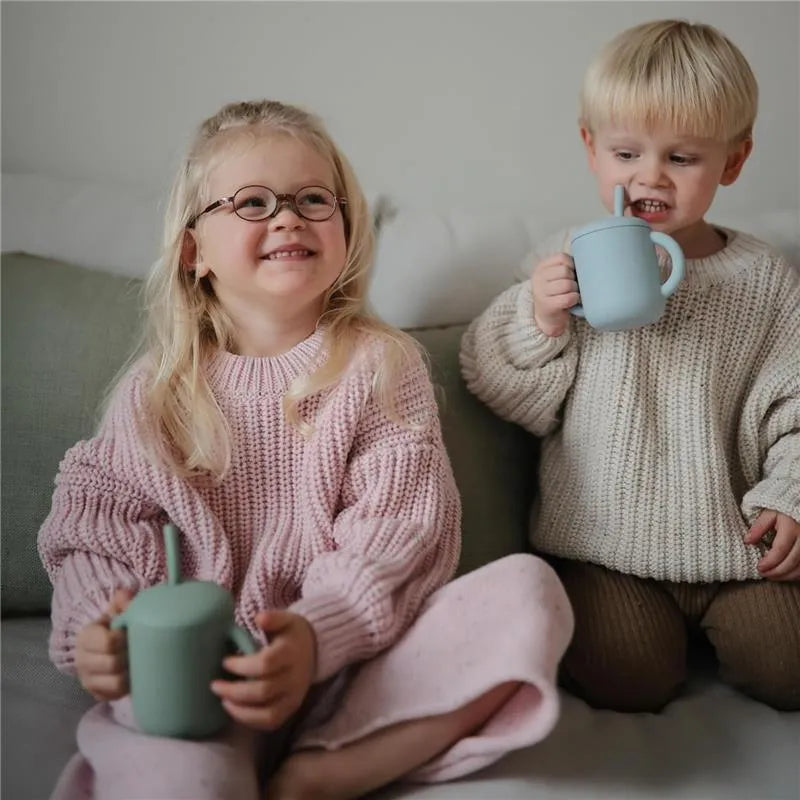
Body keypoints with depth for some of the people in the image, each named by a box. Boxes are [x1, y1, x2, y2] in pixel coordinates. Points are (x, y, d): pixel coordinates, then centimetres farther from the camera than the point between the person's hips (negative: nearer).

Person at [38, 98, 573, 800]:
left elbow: (398, 530, -6)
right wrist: (97, 627, -15)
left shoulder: (381, 364, 4)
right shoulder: (154, 392, 10)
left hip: (351, 657, 4)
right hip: (188, 678, -3)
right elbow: (97, 519, 8)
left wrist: (316, 637, -25)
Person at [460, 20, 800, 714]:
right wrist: (538, 322, -17)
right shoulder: (564, 264, -1)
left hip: (730, 538, 2)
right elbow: (504, 393, 0)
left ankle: (711, 623, 20)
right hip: (602, 541, -1)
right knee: (627, 681, -17)